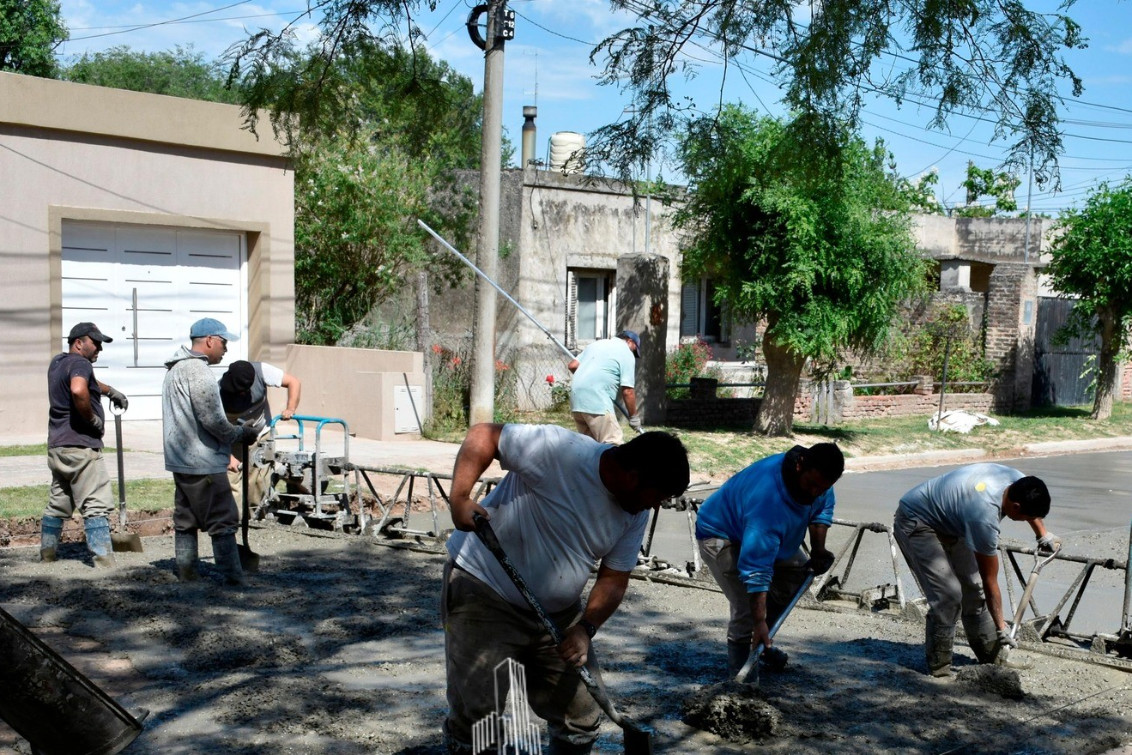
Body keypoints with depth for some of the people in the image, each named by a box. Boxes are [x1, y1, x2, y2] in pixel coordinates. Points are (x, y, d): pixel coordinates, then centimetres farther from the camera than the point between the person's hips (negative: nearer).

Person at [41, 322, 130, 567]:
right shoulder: (80, 363, -12)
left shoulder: (57, 362, 18)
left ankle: (47, 551, 29)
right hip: (81, 446, -10)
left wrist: (110, 391, 45)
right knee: (97, 505, -10)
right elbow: (78, 390, -33)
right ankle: (104, 561, -14)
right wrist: (93, 418, -20)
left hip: (57, 446, 10)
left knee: (57, 503, 20)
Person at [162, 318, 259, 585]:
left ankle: (186, 572, 22)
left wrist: (234, 432, 19)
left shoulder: (177, 369, 17)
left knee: (186, 519, 16)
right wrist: (240, 433, -6)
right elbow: (211, 419, -21)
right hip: (202, 463, -10)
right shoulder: (198, 371, -17)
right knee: (223, 520, -6)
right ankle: (234, 578, -5)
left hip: (181, 461, 11)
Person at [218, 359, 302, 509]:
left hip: (261, 436, 1)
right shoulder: (220, 391, -24)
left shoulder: (261, 371, -20)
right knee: (232, 482, -8)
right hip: (234, 442, -1)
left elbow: (294, 382, -14)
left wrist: (290, 409, -27)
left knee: (259, 488, -2)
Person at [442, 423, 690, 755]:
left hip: (558, 614, 7)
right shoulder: (558, 451, -25)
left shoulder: (635, 514, -2)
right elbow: (483, 435, -20)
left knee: (583, 719, 10)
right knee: (478, 720, -6)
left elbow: (614, 579, 3)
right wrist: (460, 499, -33)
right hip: (484, 592, -6)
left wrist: (585, 628, -14)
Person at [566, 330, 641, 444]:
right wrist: (634, 417, 7)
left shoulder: (597, 344, 23)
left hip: (576, 398, 8)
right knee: (613, 444, -9)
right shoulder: (626, 353, 3)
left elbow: (572, 365, 20)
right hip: (597, 402, -8)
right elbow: (627, 391, -3)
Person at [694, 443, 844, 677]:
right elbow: (757, 570, -43)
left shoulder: (816, 477, -18)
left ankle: (762, 643, 20)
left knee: (799, 572, 9)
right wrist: (759, 622, -42)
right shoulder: (768, 500, -44)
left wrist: (818, 549, -3)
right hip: (719, 536, -9)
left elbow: (823, 508, 8)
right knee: (748, 607, -22)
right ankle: (738, 673, -6)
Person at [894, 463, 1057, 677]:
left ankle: (993, 657, 18)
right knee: (948, 595, -18)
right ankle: (939, 667, -6)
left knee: (973, 587, 7)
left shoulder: (1018, 481, -15)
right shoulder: (984, 517, -36)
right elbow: (990, 580, -24)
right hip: (915, 524, -9)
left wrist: (1043, 533, 14)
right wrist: (1000, 627, -15)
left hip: (947, 521, 10)